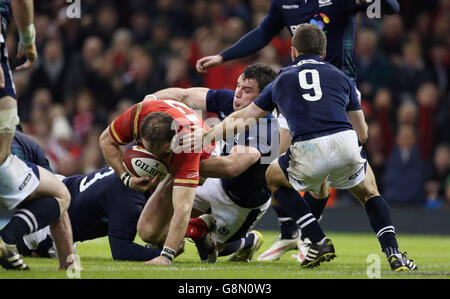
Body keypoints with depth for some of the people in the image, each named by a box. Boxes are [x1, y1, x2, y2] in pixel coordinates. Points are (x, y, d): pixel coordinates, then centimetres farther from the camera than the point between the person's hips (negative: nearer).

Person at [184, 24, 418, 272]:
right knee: (369, 192, 30)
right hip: (345, 143, 1)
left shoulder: (281, 80, 25)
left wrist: (206, 135, 46)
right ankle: (393, 253, 9)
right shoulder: (341, 77, 25)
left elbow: (242, 118, 32)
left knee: (273, 178, 30)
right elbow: (362, 133, 26)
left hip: (306, 152, -1)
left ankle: (319, 242, 17)